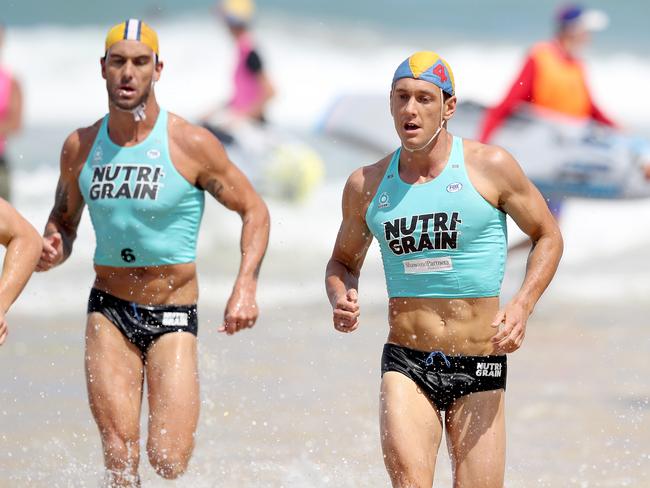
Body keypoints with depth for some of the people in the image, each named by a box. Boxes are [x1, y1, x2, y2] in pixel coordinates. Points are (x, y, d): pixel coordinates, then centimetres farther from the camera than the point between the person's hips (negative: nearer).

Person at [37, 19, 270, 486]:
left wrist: (246, 285, -16)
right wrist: (54, 249, -6)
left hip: (173, 315, -2)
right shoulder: (81, 146, 1)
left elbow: (254, 210, -2)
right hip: (109, 311, 2)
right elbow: (64, 217, 17)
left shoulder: (191, 144, -10)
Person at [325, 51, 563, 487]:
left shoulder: (490, 167, -3)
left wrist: (522, 305, -10)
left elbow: (548, 236, 7)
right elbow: (344, 261, 21)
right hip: (406, 365, 1)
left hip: (479, 369, 0)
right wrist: (341, 298, -3)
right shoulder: (366, 185, 5)